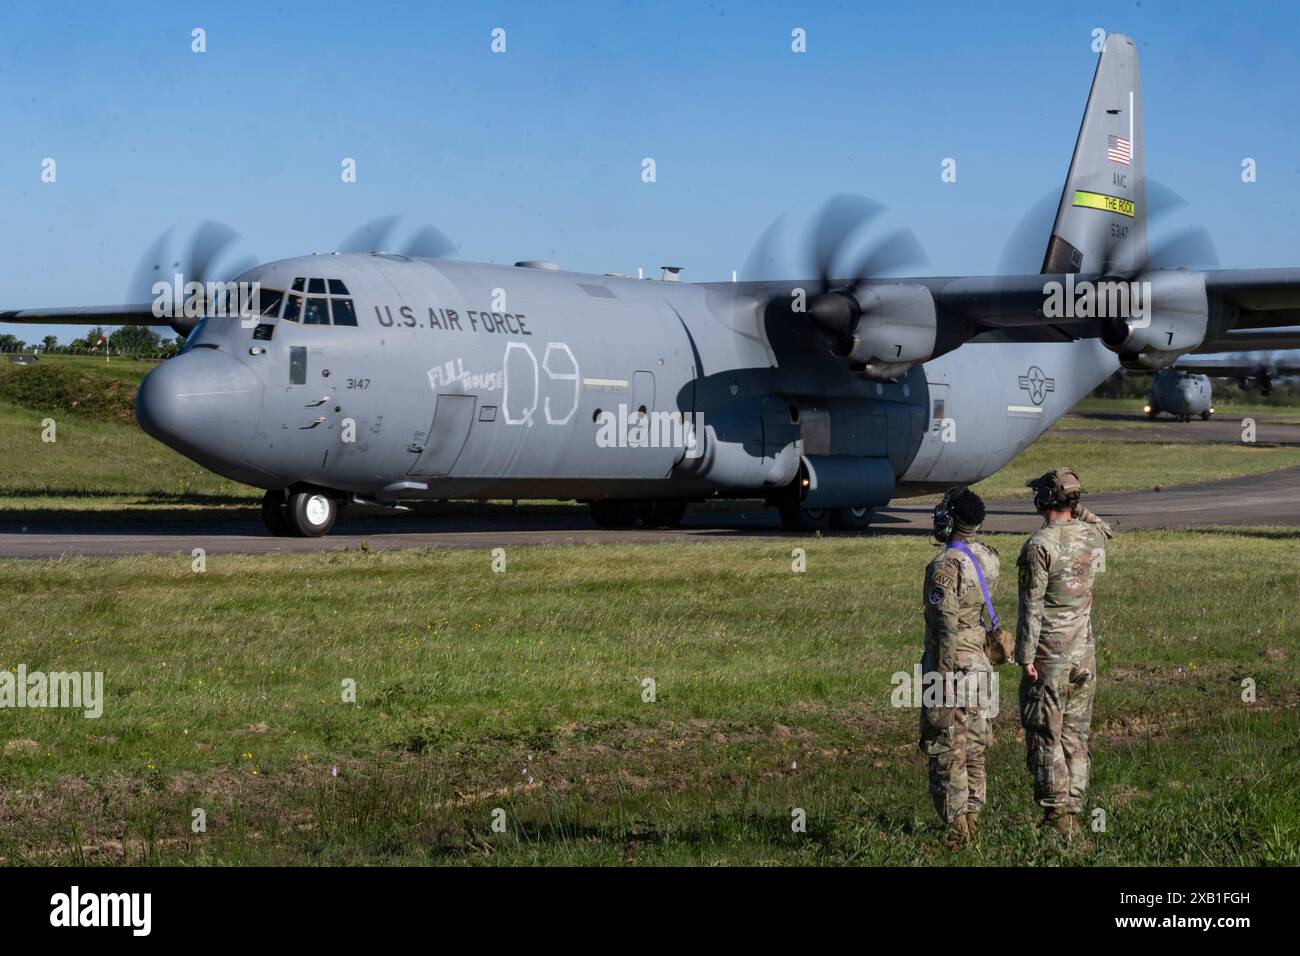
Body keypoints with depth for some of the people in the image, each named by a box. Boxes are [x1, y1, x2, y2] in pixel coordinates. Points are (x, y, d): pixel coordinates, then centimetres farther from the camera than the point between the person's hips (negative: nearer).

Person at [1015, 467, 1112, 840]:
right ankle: (1073, 814, 13)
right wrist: (1079, 508, 19)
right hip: (1084, 653, 6)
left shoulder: (1039, 545, -16)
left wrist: (1026, 657, -13)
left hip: (1048, 656, -6)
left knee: (1045, 737, 0)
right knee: (1076, 736, 11)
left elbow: (1032, 607, -17)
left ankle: (1055, 816, -3)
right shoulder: (1093, 537, 3)